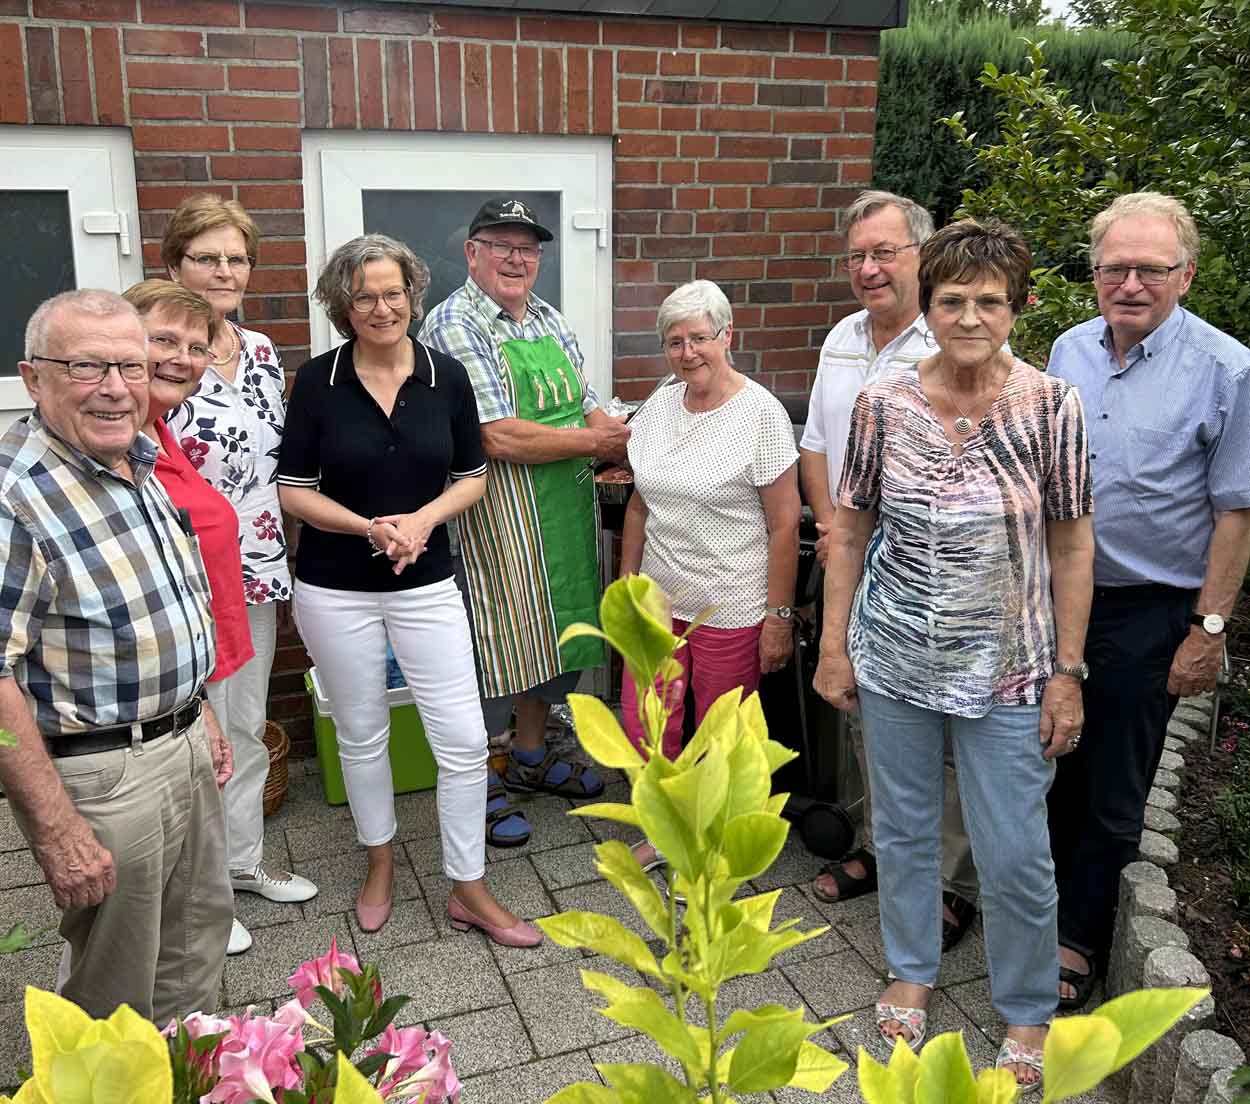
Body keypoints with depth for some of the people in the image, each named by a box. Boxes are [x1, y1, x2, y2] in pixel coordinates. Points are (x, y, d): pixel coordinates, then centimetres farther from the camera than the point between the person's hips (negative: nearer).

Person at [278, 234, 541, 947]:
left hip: (426, 582, 1)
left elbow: (472, 477, 4)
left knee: (465, 739, -1)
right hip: (336, 587, 0)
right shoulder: (319, 381, -6)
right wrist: (368, 527, -19)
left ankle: (469, 888, 17)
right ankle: (381, 858, 39)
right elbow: (294, 490, -4)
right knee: (362, 734, 15)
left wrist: (424, 519, -14)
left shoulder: (446, 376, -3)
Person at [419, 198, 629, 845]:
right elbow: (499, 436, -23)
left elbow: (589, 407, 13)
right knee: (492, 646, 2)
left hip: (567, 511, 8)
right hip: (495, 517, -8)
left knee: (552, 636, 18)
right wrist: (593, 441, -13)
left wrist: (621, 445, -10)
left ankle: (532, 757, 37)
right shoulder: (454, 325, -13)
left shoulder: (550, 320, 13)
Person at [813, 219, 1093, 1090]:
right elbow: (850, 529, 3)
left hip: (1006, 668, -2)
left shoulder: (1051, 407, -9)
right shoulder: (883, 405, -5)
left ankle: (1028, 1011, 32)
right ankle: (912, 970, 42)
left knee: (1016, 856, 6)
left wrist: (1067, 673, -5)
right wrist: (834, 647, 2)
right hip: (894, 660, 2)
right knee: (902, 826, 18)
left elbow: (1071, 546, -4)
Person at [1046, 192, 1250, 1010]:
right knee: (1057, 763, 16)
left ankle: (1081, 935, 24)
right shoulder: (1069, 350, 4)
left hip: (1148, 610, -4)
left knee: (1114, 786, 8)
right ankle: (1049, 898, 36)